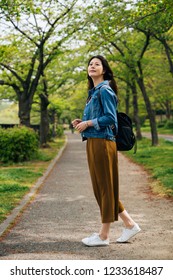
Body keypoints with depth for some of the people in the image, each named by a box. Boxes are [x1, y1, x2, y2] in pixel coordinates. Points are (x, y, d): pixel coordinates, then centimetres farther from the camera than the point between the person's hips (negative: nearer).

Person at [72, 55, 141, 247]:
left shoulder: (105, 90, -9)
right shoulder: (93, 92, 18)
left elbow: (110, 118, -18)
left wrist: (88, 123, -12)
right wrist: (82, 122, 8)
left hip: (102, 142, -10)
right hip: (93, 142, 10)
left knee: (105, 187, -2)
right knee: (100, 187, 13)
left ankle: (103, 236, 7)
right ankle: (129, 225, 22)